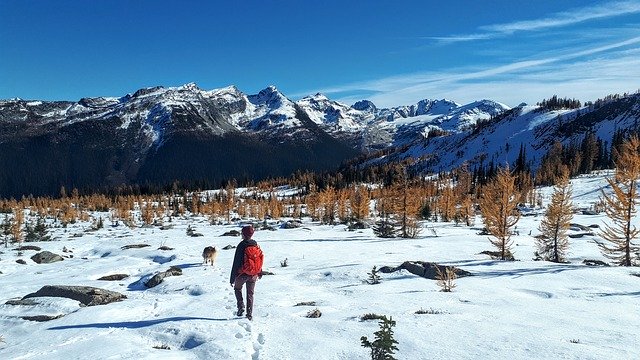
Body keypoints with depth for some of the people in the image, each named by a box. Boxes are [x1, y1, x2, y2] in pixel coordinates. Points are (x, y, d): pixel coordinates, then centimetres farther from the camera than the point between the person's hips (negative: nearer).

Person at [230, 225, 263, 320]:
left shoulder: (241, 246, -16)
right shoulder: (256, 245, 0)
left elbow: (236, 262, -15)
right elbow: (260, 259, 11)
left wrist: (232, 278, -10)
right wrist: (260, 273, 25)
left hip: (242, 274, -4)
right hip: (253, 275, 4)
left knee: (237, 288, 22)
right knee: (250, 294, 15)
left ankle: (241, 306, 5)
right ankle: (250, 314, 14)